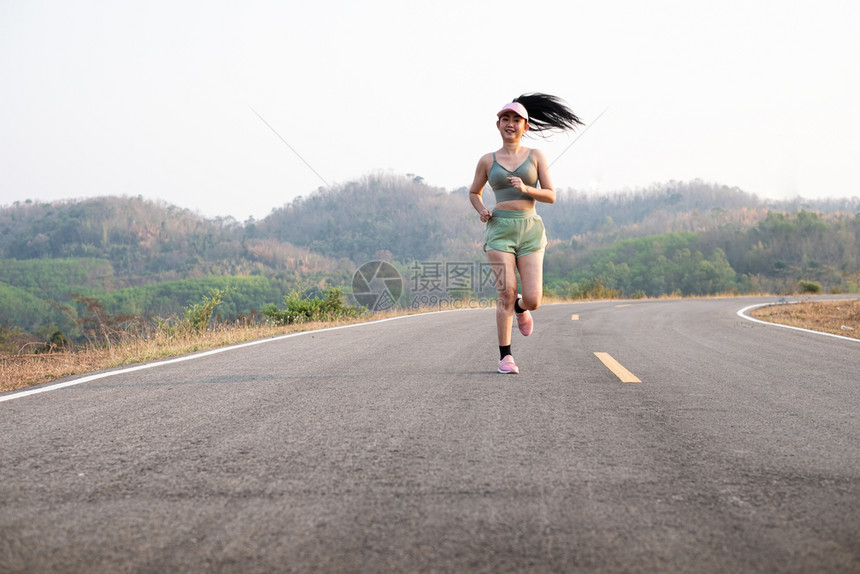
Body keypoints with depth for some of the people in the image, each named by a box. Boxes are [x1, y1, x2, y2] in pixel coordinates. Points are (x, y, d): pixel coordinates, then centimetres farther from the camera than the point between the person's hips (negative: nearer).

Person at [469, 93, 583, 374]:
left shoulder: (536, 156, 7)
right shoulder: (488, 160, 8)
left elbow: (551, 196, 3)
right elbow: (474, 192, 23)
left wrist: (526, 189, -16)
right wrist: (482, 211, 2)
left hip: (530, 230, 1)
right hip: (500, 229, -1)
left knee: (533, 300, -7)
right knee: (506, 293, -12)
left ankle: (520, 306, 31)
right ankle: (505, 356, 0)